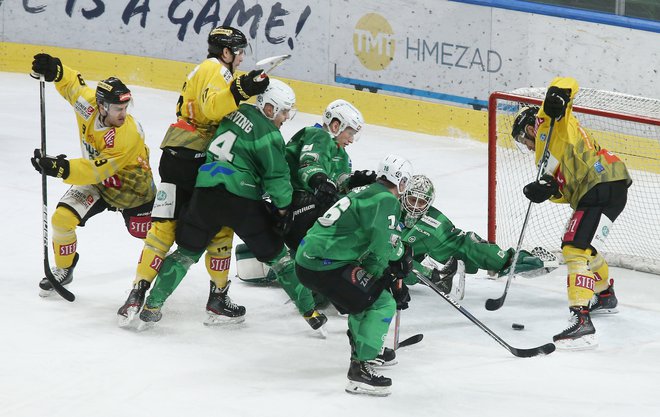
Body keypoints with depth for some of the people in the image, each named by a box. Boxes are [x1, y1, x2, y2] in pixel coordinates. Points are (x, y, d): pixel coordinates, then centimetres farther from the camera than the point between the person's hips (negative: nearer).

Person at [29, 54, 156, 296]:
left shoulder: (128, 135, -37)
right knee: (62, 218, -11)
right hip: (96, 183, 5)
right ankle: (63, 270, 11)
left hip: (132, 187, -5)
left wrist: (61, 169, -51)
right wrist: (54, 69, -22)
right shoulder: (88, 103, -22)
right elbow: (72, 83, 0)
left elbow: (96, 171, -40)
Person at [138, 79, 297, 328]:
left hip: (206, 190, 5)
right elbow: (277, 176, -6)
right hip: (241, 198, -5)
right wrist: (283, 208, 5)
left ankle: (152, 305, 9)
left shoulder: (239, 112, 14)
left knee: (187, 251, 15)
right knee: (275, 253, 8)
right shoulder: (268, 134, -6)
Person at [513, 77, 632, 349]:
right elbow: (568, 192, 13)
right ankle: (605, 297, 56)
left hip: (604, 187, -11)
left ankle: (581, 322, -31)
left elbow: (567, 84, -12)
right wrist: (546, 190, -6)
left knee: (576, 249, -20)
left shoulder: (546, 121, 5)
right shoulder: (549, 146, 28)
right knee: (584, 244, 34)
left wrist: (557, 95, -33)